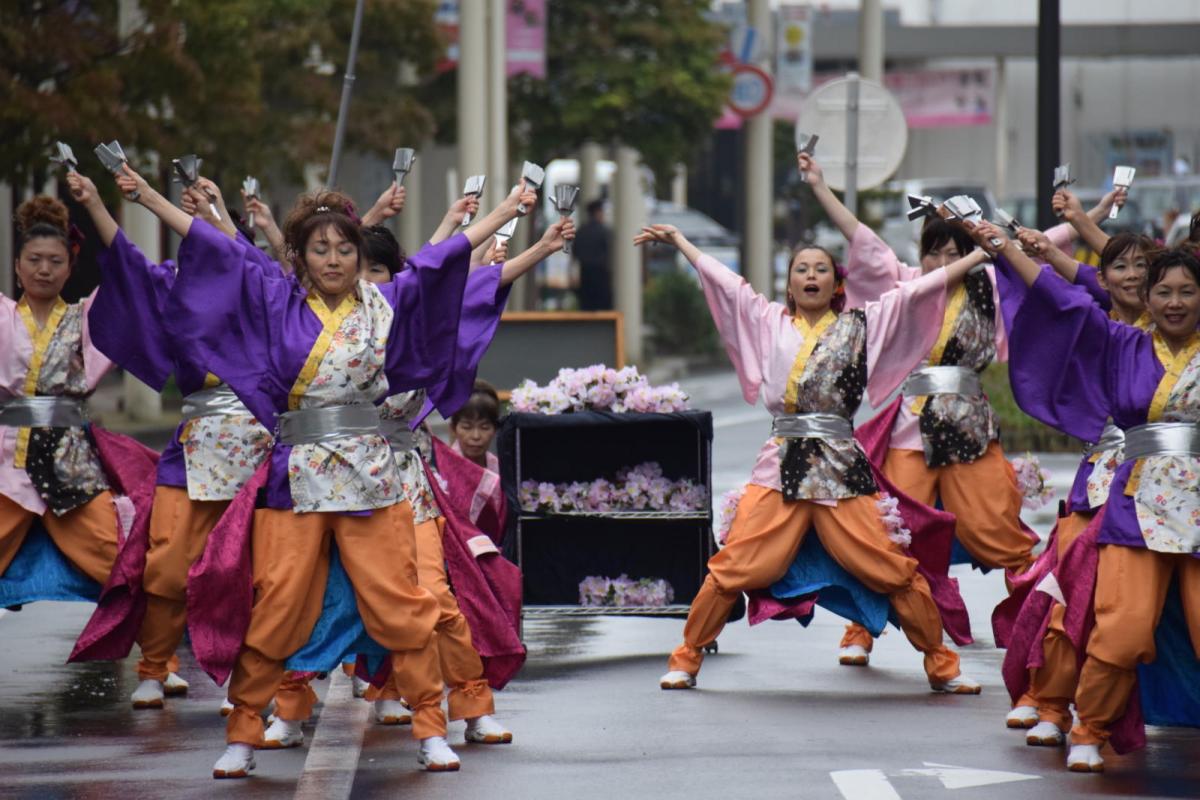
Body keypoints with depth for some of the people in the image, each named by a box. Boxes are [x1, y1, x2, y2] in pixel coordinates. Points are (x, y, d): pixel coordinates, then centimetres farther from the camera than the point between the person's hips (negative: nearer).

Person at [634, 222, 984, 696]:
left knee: (895, 569, -4)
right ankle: (686, 659, 7)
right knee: (733, 567, -7)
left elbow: (915, 293, 9)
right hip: (780, 465, 1)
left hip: (842, 468, -1)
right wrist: (677, 240, 21)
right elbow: (722, 280, 19)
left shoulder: (862, 325, 12)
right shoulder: (770, 322, 15)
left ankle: (941, 667, 8)